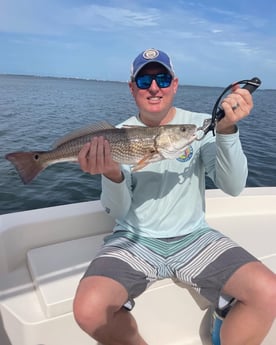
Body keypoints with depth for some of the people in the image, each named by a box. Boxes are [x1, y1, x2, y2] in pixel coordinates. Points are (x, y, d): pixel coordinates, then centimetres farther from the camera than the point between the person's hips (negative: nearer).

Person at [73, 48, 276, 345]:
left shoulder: (201, 125, 0)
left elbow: (233, 187, -10)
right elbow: (118, 212, -6)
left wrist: (227, 129, -25)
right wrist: (112, 174, -27)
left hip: (194, 237, 1)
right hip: (135, 240, 0)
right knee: (88, 309, -24)